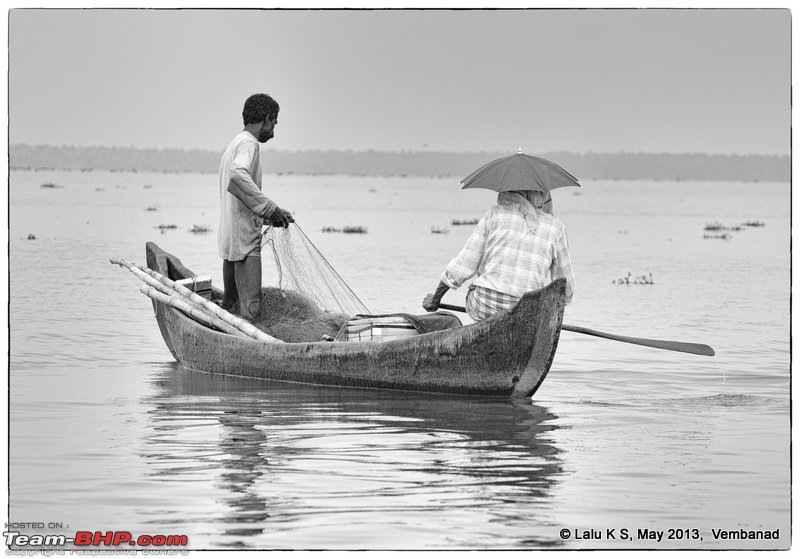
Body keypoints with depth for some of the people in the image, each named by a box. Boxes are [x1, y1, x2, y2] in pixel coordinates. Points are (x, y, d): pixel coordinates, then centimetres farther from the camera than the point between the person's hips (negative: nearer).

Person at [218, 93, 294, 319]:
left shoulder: (234, 143, 21)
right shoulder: (248, 143, -10)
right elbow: (238, 175, -31)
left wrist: (269, 216, 20)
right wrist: (270, 208, -28)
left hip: (229, 238, 10)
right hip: (245, 240, -10)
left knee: (230, 303, 13)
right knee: (250, 306, -13)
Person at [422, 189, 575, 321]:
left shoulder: (494, 214, 3)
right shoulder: (556, 228, 6)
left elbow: (463, 265, 2)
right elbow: (566, 287, 12)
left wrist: (435, 299, 15)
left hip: (483, 308, 0)